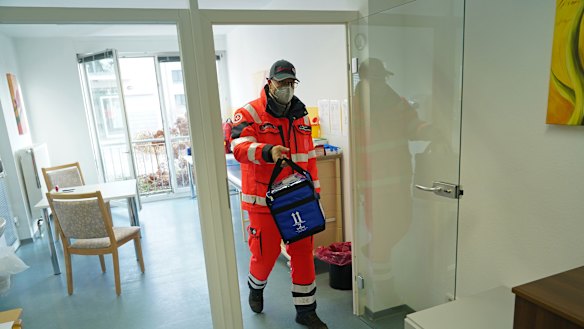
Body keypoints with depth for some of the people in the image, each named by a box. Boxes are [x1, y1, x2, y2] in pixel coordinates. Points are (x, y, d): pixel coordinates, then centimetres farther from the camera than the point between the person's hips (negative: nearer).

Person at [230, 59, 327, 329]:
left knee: (303, 252, 9)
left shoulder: (300, 115, 12)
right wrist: (267, 151, -41)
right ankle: (256, 287, 42)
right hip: (264, 200, -5)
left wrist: (314, 189, 14)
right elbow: (239, 147, -23)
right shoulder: (249, 113, -7)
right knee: (265, 252, 6)